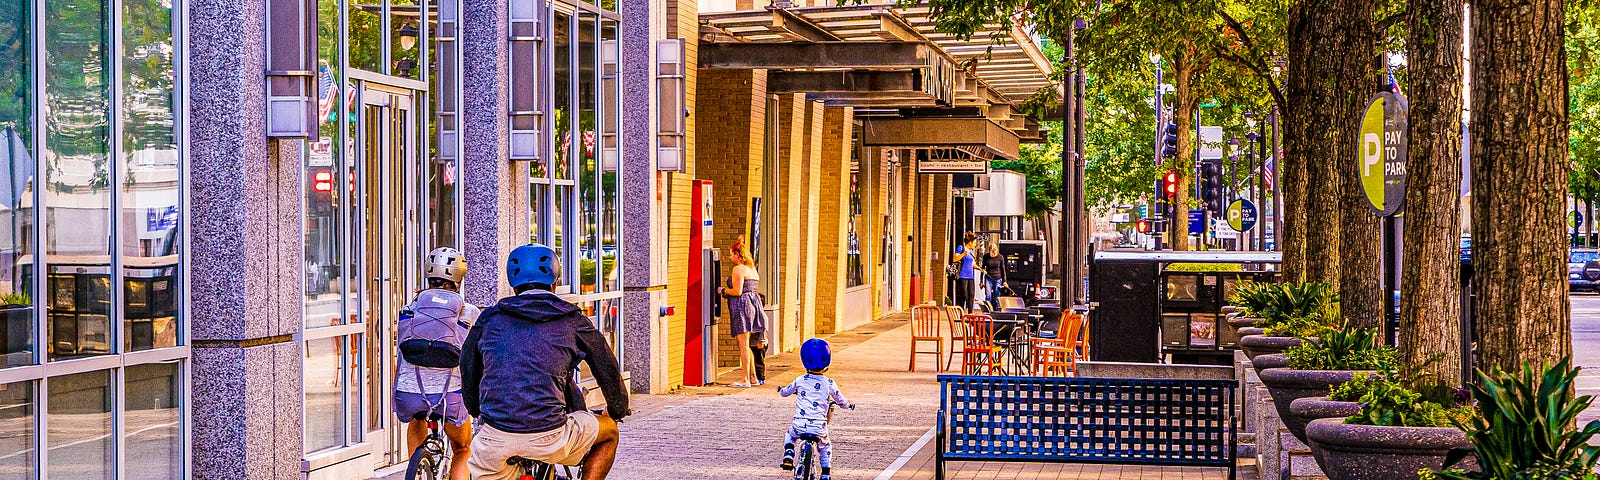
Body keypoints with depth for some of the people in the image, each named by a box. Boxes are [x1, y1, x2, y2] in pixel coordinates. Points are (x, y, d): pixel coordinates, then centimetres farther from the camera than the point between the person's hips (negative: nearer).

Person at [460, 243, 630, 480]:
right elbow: (609, 371, 19)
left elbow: (468, 370, 27)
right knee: (608, 431, 25)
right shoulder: (573, 321, 10)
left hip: (493, 441, 2)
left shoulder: (491, 318, 15)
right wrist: (617, 411, 38)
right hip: (549, 439, -2)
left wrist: (478, 412, 45)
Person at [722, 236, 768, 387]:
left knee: (743, 344, -9)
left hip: (742, 307, -9)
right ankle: (754, 377, 15)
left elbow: (737, 291, -18)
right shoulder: (752, 269, 18)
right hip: (754, 305, 9)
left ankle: (745, 380, -10)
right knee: (748, 345, 14)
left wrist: (724, 290, 0)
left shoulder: (738, 269, -11)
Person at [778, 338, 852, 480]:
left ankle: (788, 457, 12)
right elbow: (840, 400, 11)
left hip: (799, 425, 0)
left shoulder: (800, 381, 2)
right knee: (825, 446, 29)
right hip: (819, 427, 0)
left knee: (789, 435, 34)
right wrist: (848, 405, 34)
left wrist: (781, 389, 42)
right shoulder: (829, 383, -2)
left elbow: (785, 392, 18)